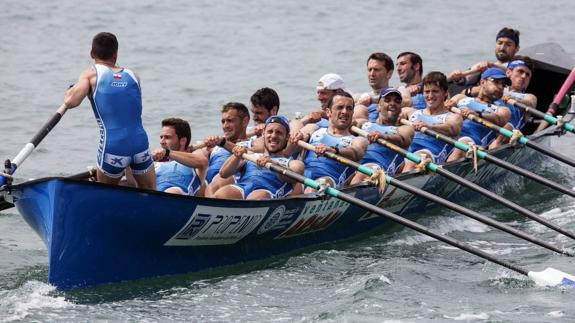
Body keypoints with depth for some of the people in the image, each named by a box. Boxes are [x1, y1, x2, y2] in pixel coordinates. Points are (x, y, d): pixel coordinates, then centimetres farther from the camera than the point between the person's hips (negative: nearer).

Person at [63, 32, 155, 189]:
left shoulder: (92, 74, 5)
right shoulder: (132, 76, 16)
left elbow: (71, 102, -6)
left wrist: (70, 90, 15)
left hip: (113, 148, -2)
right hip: (141, 145, 2)